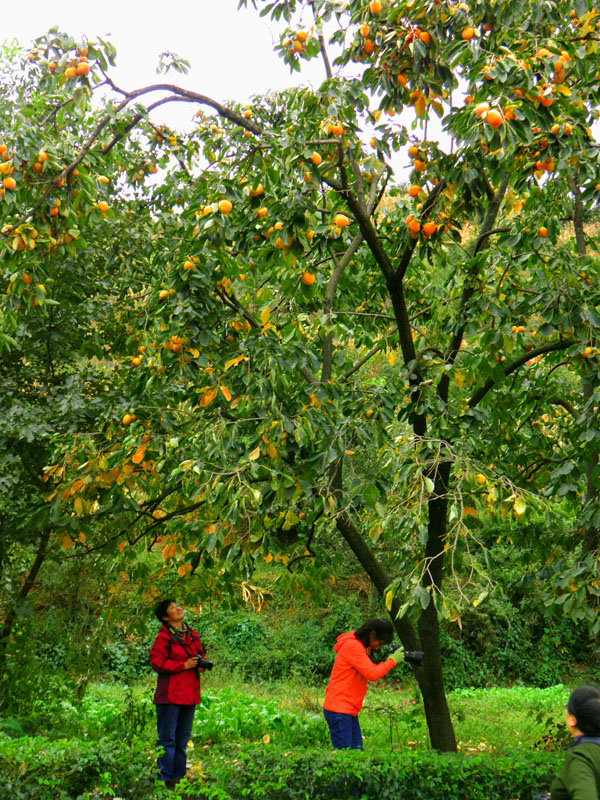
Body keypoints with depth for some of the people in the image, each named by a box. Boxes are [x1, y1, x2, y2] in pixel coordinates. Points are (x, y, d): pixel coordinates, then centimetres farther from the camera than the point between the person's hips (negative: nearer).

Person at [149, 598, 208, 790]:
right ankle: (165, 778, 2)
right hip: (170, 693, -7)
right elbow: (157, 663, -14)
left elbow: (200, 654, 26)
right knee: (167, 738, -3)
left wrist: (201, 665, 3)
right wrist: (184, 665, -16)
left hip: (190, 693, 7)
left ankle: (179, 775, 22)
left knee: (183, 738, 13)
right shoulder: (163, 637, -7)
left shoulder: (192, 635, 13)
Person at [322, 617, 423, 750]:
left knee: (357, 751, 7)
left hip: (350, 710, 10)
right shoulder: (352, 646, -17)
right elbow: (372, 674, -21)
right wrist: (392, 660, -10)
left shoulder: (362, 646, 15)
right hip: (338, 709, -10)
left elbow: (374, 668, 15)